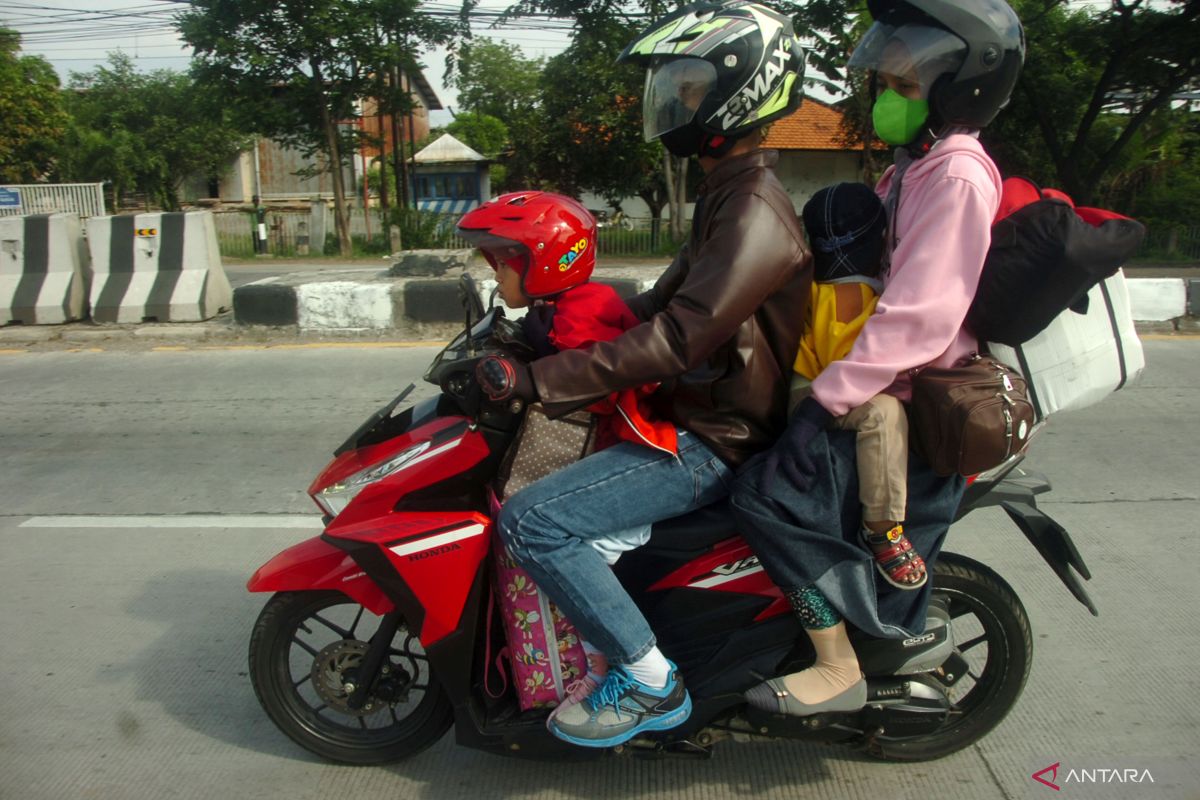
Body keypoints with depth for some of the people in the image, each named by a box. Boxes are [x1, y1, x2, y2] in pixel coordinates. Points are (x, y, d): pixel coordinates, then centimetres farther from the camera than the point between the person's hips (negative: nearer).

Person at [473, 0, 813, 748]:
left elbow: (674, 340, -29)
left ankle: (648, 680, -7)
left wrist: (535, 379, -29)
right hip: (695, 416, 11)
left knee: (531, 520, -20)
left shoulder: (755, 213, -19)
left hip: (714, 444, -11)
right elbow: (662, 305, 17)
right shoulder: (729, 194, 14)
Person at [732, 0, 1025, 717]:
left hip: (913, 407, -11)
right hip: (887, 390, 11)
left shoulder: (956, 178, -16)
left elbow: (917, 317, -25)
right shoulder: (916, 167, 17)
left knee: (772, 494, -20)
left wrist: (830, 398, -23)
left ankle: (839, 670, -7)